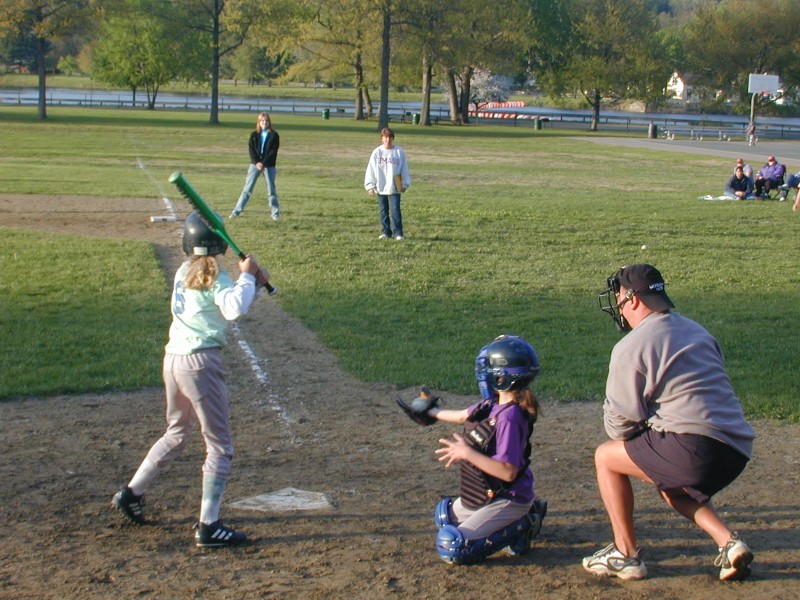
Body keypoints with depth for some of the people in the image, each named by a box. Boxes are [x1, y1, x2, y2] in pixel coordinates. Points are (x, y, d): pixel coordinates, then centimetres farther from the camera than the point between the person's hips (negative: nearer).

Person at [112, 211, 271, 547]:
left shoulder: (184, 273, 13)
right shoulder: (216, 278, -10)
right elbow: (234, 309, -26)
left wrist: (251, 283, 4)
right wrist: (246, 277, -12)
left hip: (173, 359, 8)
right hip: (201, 362, -8)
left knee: (177, 434, 26)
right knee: (219, 446, 1)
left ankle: (131, 493, 31)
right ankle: (208, 526, -1)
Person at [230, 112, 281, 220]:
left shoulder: (274, 135, 0)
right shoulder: (254, 135, 7)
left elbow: (273, 152, -7)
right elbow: (251, 149, -1)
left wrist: (263, 163, -17)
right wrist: (256, 162, -16)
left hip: (269, 165, -2)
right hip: (255, 164, 2)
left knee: (271, 190, 1)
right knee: (247, 189, 0)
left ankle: (275, 213, 8)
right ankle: (236, 211, 1)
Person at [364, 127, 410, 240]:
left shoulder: (399, 152, -2)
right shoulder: (377, 152, 1)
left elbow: (404, 169, 4)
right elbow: (371, 170, 2)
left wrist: (405, 184, 3)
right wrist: (370, 185, -1)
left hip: (395, 188, -2)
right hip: (380, 188, 2)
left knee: (395, 210, -7)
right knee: (383, 211, 9)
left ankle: (397, 232, -3)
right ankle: (385, 232, 18)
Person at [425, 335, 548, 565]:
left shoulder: (509, 417, -30)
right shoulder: (493, 404, -3)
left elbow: (508, 472, -32)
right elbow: (462, 416, 18)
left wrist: (467, 453, -30)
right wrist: (433, 413, 32)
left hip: (507, 500, -10)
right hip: (486, 494, 10)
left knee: (452, 547, -18)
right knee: (444, 516, 31)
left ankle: (519, 528, -3)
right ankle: (522, 515, 20)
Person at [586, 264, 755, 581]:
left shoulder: (631, 347, -3)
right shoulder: (698, 332, 21)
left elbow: (620, 421, -1)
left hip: (695, 448, -8)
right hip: (737, 450, 8)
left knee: (606, 456, 12)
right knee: (673, 487, 35)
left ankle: (625, 554, 13)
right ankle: (729, 542, 14)